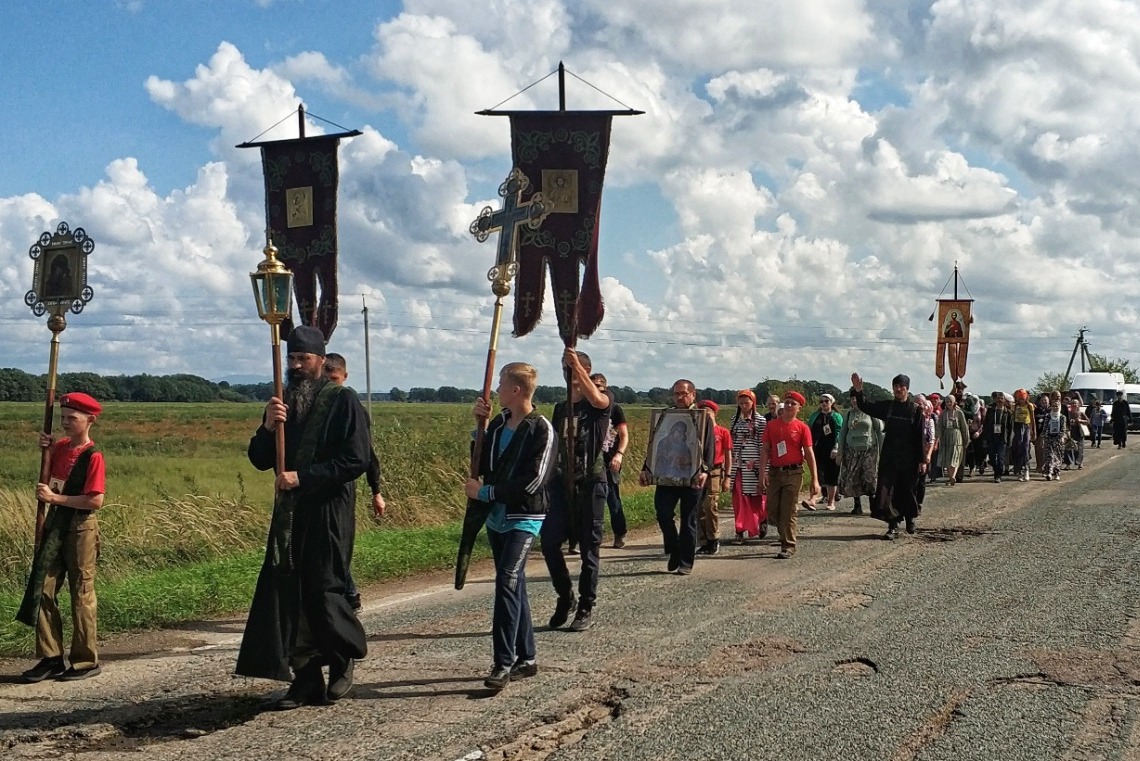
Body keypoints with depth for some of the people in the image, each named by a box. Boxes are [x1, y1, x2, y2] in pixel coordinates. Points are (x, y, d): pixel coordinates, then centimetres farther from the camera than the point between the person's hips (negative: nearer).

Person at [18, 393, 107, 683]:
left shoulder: (93, 456, -15)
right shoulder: (61, 446, 7)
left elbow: (96, 500, -22)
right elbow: (50, 478, 20)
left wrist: (54, 498, -20)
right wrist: (47, 450, 3)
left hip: (80, 527, -8)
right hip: (54, 523, 8)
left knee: (81, 595, 1)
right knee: (43, 590, 6)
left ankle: (86, 661, 11)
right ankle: (51, 658, 14)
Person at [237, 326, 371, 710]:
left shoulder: (343, 401, -5)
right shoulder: (281, 404, 15)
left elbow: (356, 460, -13)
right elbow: (259, 460, 13)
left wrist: (303, 477, -17)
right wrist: (267, 428, -8)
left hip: (328, 513, -6)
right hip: (288, 515, 6)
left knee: (324, 591, -8)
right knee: (286, 594, 2)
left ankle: (344, 660, 17)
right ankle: (306, 680, 9)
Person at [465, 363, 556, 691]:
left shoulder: (541, 429, -13)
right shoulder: (499, 423, 8)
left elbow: (532, 482, -19)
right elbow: (481, 464, 12)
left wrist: (486, 492, -15)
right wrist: (480, 426, 0)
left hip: (523, 519, -8)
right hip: (496, 517, 8)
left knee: (507, 584, -17)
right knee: (514, 586, 12)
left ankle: (503, 664, -16)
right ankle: (525, 658, 21)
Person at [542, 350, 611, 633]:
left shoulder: (604, 400, 0)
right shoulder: (560, 408, 17)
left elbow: (596, 399, -25)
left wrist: (577, 365, -28)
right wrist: (546, 479, 12)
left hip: (591, 483, -5)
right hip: (561, 482, 5)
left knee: (589, 547, 1)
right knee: (549, 542, -5)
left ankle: (586, 608, 10)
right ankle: (565, 596, 14)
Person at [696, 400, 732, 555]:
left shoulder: (723, 432, 2)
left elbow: (728, 456, 3)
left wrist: (727, 477, -3)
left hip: (715, 472, -4)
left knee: (710, 506, -12)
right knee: (699, 509, 3)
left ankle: (714, 540, 2)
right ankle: (704, 542, 10)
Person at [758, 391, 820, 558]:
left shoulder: (802, 428, -2)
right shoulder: (772, 425, 6)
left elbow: (809, 454, -2)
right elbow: (765, 449, 4)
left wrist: (815, 480, -6)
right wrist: (763, 472, -7)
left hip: (793, 473, -3)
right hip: (774, 472, 3)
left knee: (788, 511, -4)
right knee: (773, 508, 6)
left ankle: (788, 546, 2)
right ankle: (786, 537, 26)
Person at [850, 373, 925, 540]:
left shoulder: (915, 409, -4)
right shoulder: (887, 406, 4)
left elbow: (920, 437, -5)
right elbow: (866, 407, -3)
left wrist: (922, 460, -7)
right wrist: (858, 391, -20)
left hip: (908, 458, -2)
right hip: (889, 457, 2)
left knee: (906, 490, 9)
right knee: (887, 490, -5)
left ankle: (910, 518, 34)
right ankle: (893, 527, 0)